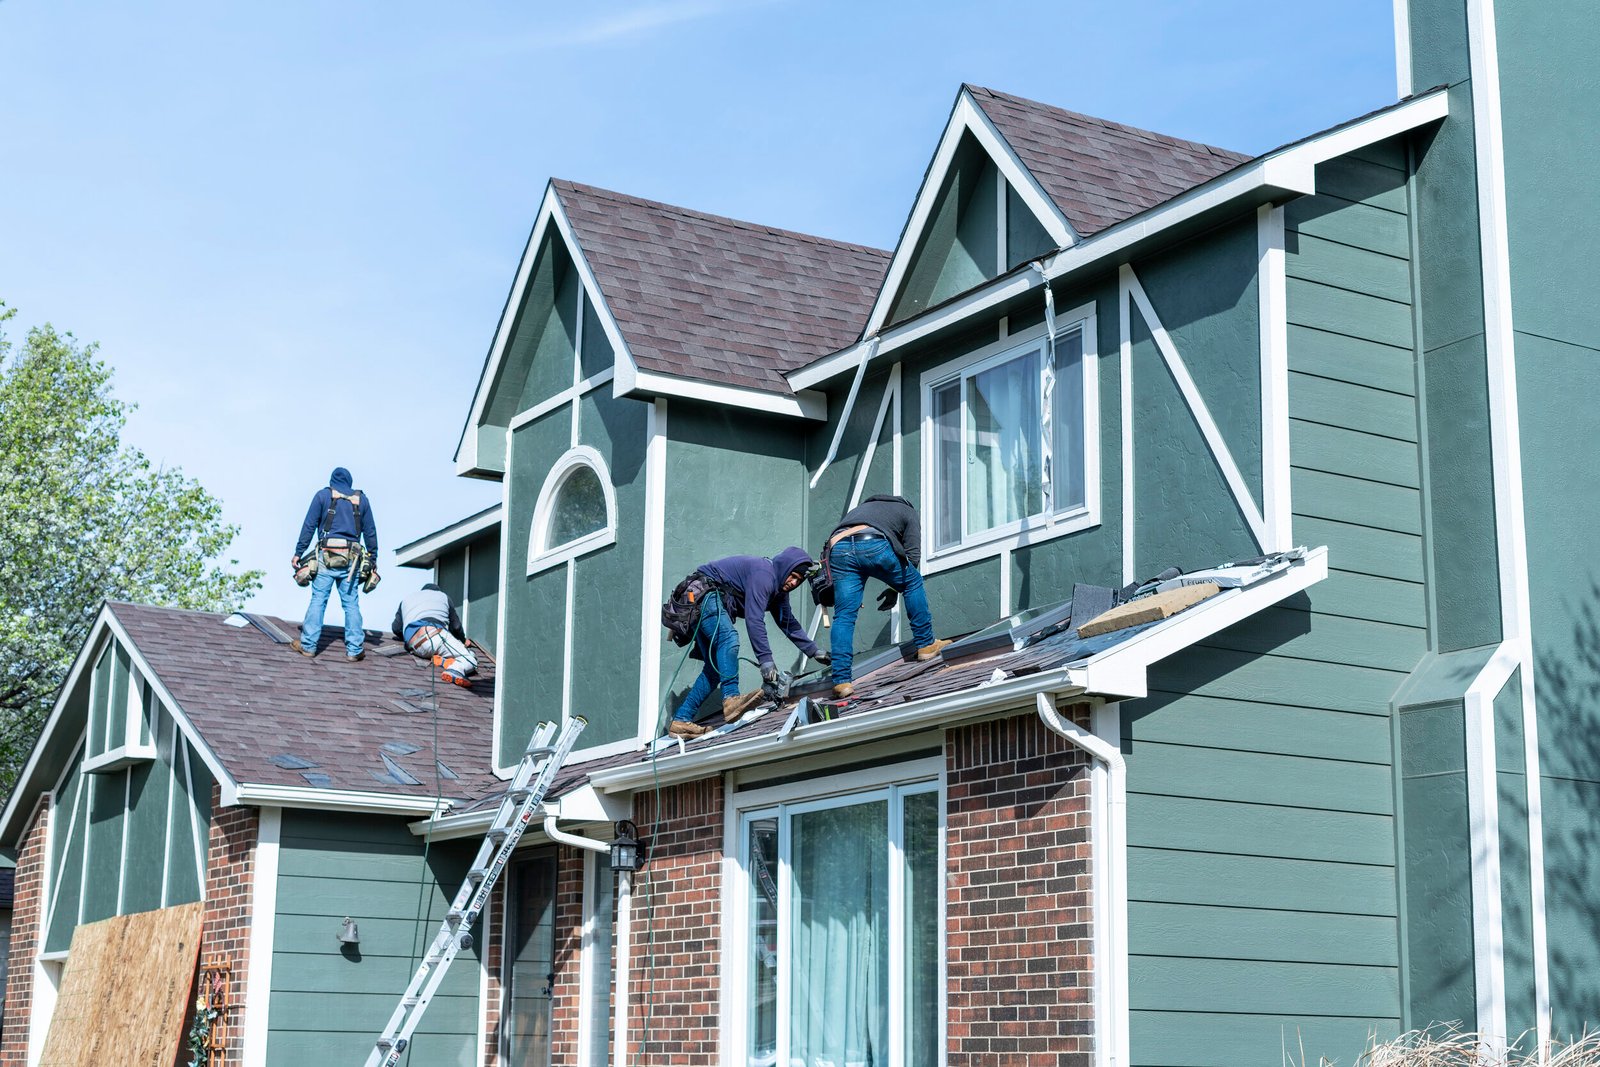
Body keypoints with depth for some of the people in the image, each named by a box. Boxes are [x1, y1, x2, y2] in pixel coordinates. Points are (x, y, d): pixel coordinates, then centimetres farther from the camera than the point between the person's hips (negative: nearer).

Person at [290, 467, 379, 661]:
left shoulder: (323, 495, 8)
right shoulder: (361, 499, 14)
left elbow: (309, 526, 2)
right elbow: (370, 532, 14)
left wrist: (298, 553, 3)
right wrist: (373, 560, 18)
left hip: (326, 556, -2)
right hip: (351, 560, 2)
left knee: (318, 600, 0)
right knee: (351, 604, 3)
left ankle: (308, 645, 0)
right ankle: (353, 650, 2)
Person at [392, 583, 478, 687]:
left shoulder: (406, 598, 37)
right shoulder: (443, 596, 31)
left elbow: (396, 628, 32)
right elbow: (456, 626, 28)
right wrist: (463, 640, 47)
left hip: (413, 646, 3)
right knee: (470, 659, -5)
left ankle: (442, 661, -18)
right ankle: (455, 670, -41)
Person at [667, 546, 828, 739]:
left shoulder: (779, 587, 11)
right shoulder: (763, 574, -22)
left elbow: (788, 623, 23)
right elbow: (754, 620, -28)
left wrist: (814, 651, 21)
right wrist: (766, 659, -31)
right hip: (704, 595, -11)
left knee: (715, 667, 4)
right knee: (728, 637, -33)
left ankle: (680, 721, 2)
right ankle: (731, 698, -50)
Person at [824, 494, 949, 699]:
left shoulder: (859, 508, 44)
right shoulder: (908, 512, 31)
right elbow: (912, 556, 15)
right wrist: (895, 589, 22)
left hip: (838, 549, 3)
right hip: (874, 544, -3)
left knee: (844, 616, 6)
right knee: (913, 583, 22)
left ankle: (841, 681, -4)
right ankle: (926, 645, 26)